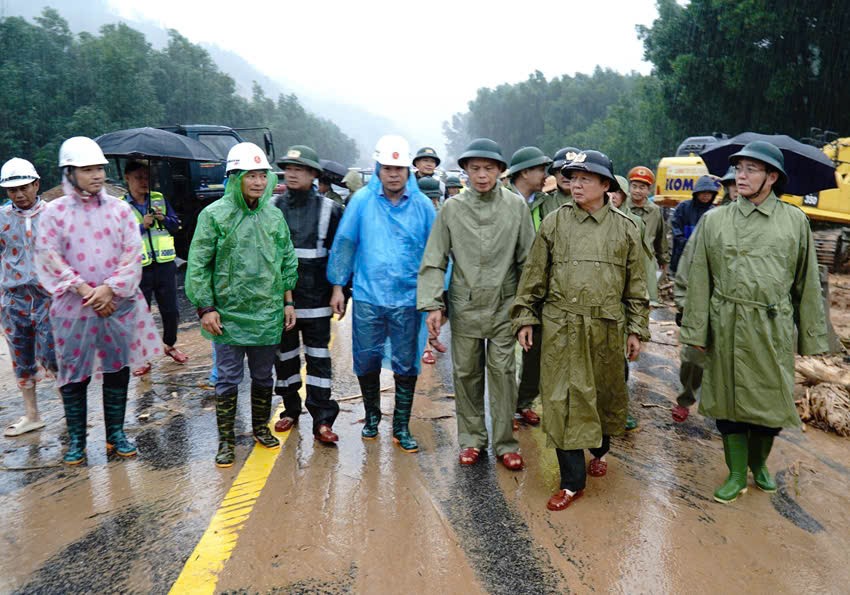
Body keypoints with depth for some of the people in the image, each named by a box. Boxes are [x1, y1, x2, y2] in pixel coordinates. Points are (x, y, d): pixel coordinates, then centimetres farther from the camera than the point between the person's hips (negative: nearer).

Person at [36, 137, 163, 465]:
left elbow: (132, 254, -2)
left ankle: (116, 433, 24)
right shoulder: (55, 212, -1)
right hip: (73, 307, -1)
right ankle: (76, 438, 22)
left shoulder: (119, 208, 2)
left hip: (118, 304, 1)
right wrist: (84, 290, -15)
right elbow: (50, 258, -6)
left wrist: (109, 288, -13)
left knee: (118, 369, 9)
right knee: (74, 374, 6)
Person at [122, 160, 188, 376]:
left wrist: (164, 219, -10)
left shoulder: (160, 199, 5)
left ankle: (170, 345, 35)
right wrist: (142, 226, -19)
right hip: (138, 269, -2)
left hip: (164, 265, 3)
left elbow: (176, 225, 9)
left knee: (171, 311, 11)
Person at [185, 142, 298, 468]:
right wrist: (205, 307, -10)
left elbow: (288, 261, 12)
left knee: (264, 377, 16)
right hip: (228, 315, -3)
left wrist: (288, 301, 10)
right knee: (228, 379, 6)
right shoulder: (215, 214, -7)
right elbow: (198, 266, -6)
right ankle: (226, 439, 21)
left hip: (268, 315, 4)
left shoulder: (274, 216, 5)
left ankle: (261, 427, 36)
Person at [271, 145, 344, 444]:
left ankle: (322, 420, 8)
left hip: (316, 299, -2)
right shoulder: (272, 207, 4)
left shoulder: (329, 209, 0)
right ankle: (290, 409, 31)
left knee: (318, 357, 2)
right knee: (284, 356, 13)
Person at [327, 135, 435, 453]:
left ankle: (401, 427, 23)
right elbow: (344, 243, 4)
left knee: (406, 366, 7)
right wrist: (338, 286, 3)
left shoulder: (422, 204, -1)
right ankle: (372, 415, 34)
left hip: (407, 299, 0)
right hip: (367, 297, 0)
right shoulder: (362, 200, -1)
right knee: (366, 362, 10)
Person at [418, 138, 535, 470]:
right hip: (465, 307, 1)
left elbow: (528, 259, 3)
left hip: (504, 306, -1)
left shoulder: (516, 206, 0)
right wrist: (432, 304, -9)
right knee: (466, 374, 10)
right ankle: (471, 438, 26)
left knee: (503, 374, 4)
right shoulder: (451, 209, 0)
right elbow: (434, 261, -1)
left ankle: (504, 442, 19)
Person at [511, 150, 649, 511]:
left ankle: (600, 450, 45)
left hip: (607, 330, 1)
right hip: (561, 328, -1)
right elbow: (533, 277, 4)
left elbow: (636, 286, 7)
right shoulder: (554, 224, 1)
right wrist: (525, 318, 1)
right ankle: (572, 482, 10)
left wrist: (637, 329, 5)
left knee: (605, 395, 16)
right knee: (563, 400, -1)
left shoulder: (625, 229, 3)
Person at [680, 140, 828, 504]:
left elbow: (807, 284, 7)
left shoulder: (795, 221, 4)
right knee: (728, 398, 6)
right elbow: (699, 280, 1)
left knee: (771, 400, 9)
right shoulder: (714, 220, 2)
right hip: (727, 327, 0)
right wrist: (696, 330, -3)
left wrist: (811, 337, 6)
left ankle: (759, 463, 36)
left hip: (774, 329, 1)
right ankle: (737, 474, 23)